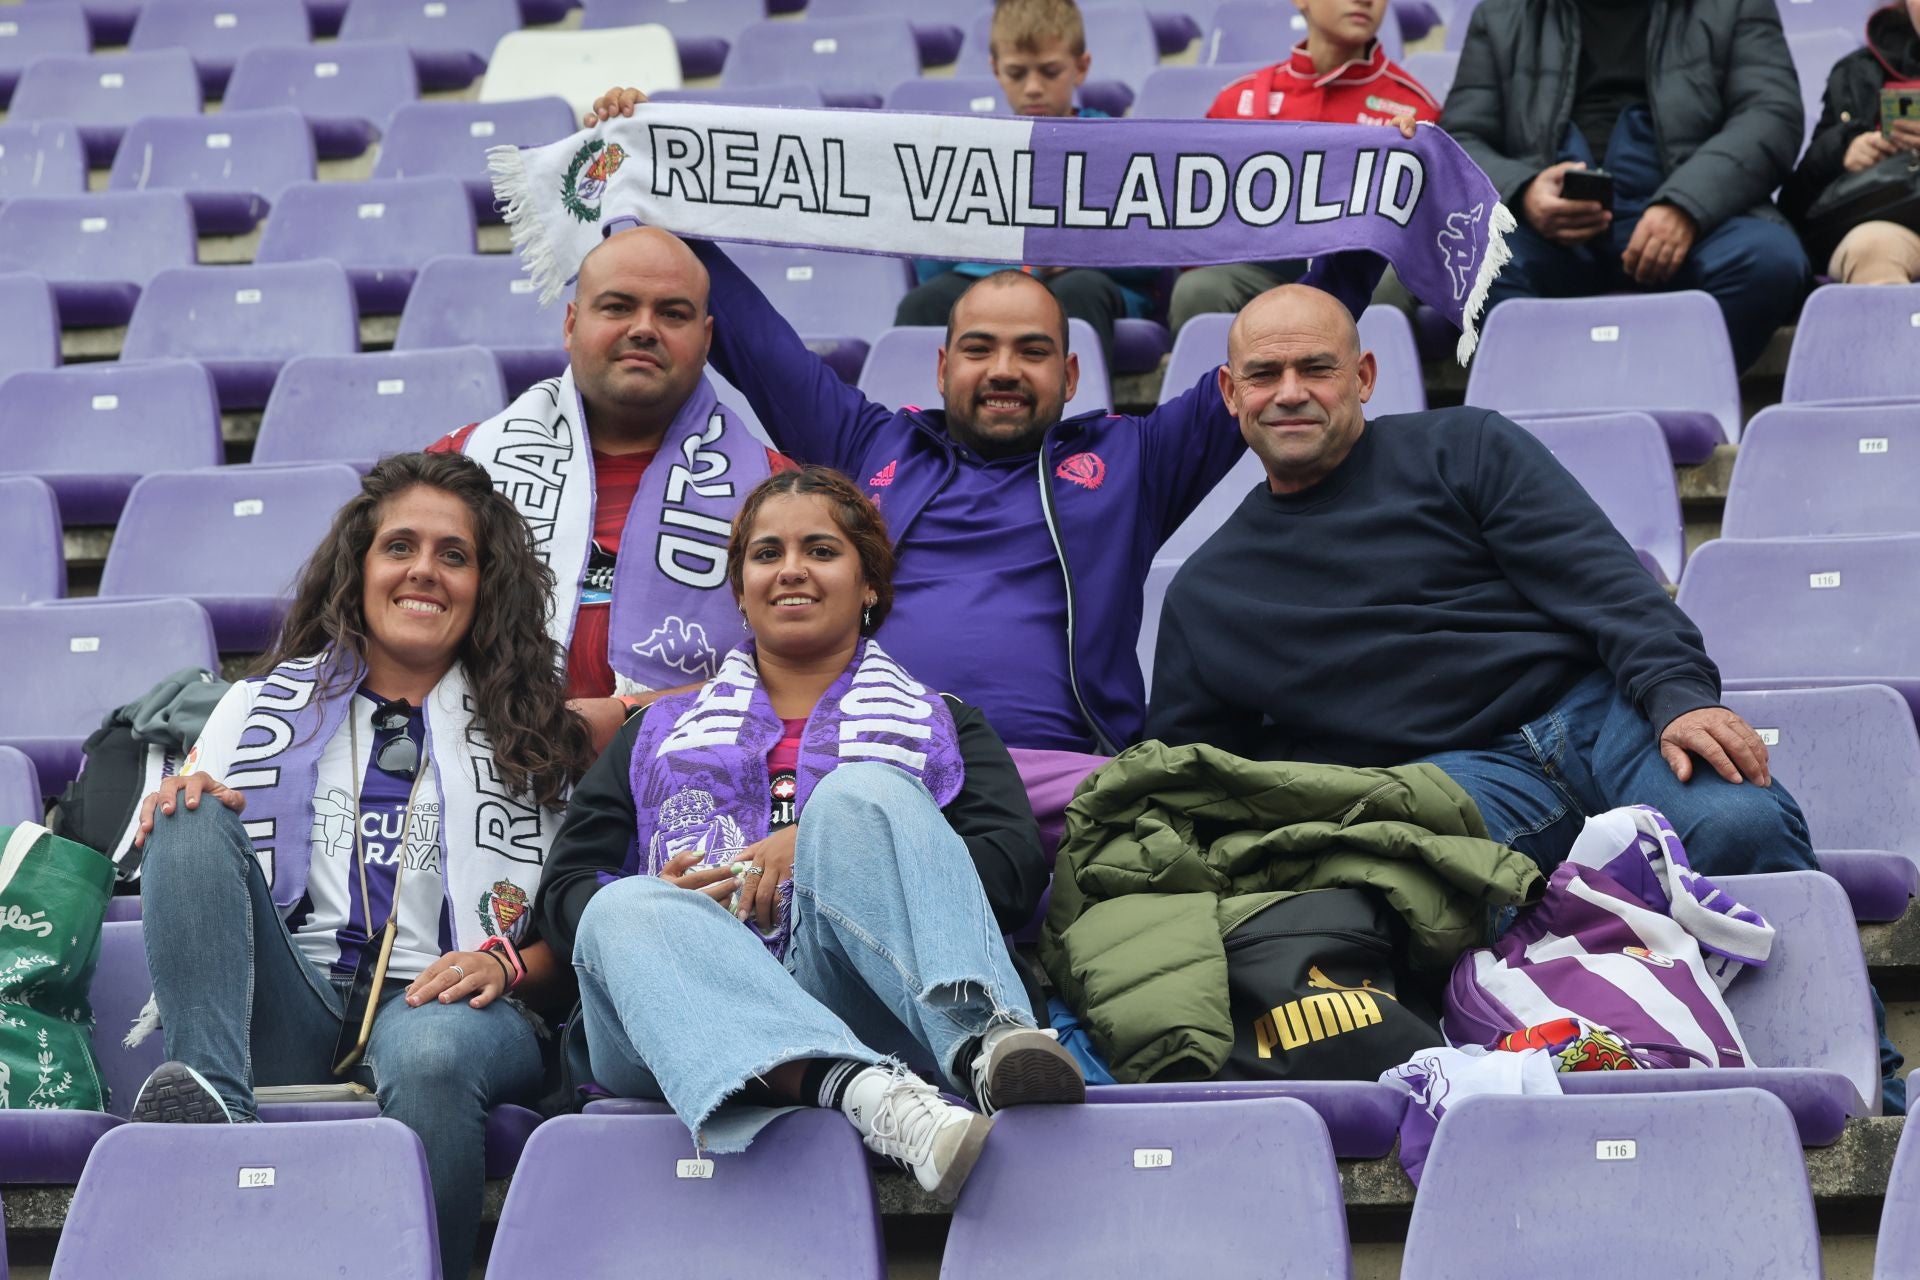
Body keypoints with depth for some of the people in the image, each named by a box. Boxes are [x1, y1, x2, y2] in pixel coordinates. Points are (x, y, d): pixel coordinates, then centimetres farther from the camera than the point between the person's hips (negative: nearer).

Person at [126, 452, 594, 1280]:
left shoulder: (531, 731, 18)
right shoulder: (265, 706, 23)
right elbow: (175, 863, 18)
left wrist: (507, 964, -10)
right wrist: (177, 808, -5)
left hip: (445, 1004, -2)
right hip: (287, 1016, 2)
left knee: (426, 1051, -40)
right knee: (191, 821, -21)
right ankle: (206, 1091, -37)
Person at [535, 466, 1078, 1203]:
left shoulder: (940, 725, 27)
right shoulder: (662, 734, 32)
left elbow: (1016, 874, 7)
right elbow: (563, 892, 19)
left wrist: (833, 844, -5)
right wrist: (668, 902, -4)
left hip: (860, 1003, -1)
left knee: (860, 790, -26)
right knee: (627, 911, -31)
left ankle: (983, 1041, -53)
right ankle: (861, 1091, -57)